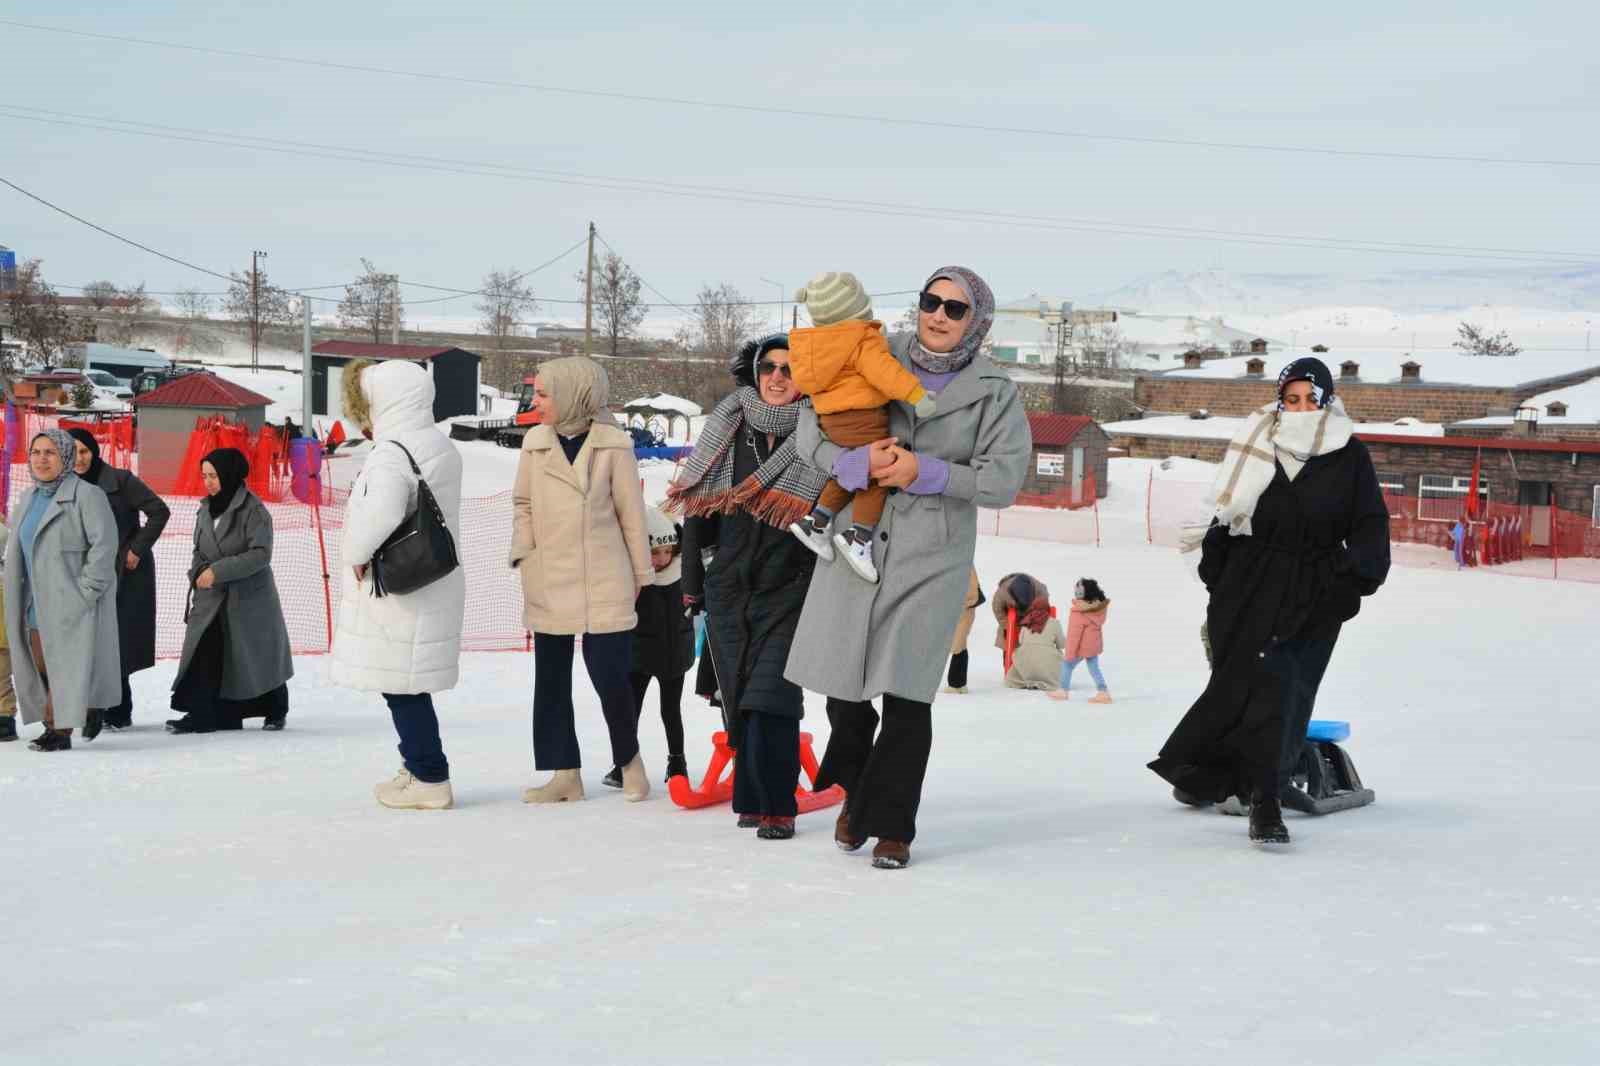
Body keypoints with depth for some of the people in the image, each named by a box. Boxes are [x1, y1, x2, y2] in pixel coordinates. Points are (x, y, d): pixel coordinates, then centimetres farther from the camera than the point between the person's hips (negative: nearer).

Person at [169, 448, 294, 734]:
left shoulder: (253, 511, -11)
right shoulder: (205, 511, 9)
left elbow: (260, 554, -19)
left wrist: (218, 571, -23)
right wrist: (198, 573, -4)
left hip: (249, 598, -5)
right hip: (211, 599, 5)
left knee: (259, 658, 8)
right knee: (204, 653, -11)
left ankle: (275, 711, 28)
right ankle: (201, 714, -12)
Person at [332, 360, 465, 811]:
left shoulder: (392, 453, -19)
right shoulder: (441, 447, 11)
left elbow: (381, 512, -34)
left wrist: (357, 553, -17)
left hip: (397, 592, -9)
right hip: (432, 585, 9)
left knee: (402, 686, -2)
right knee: (408, 683, 18)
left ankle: (430, 779, 2)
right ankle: (418, 765, 26)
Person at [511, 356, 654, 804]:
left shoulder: (613, 445, -6)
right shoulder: (534, 441, 3)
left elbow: (631, 511, 0)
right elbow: (523, 503, 13)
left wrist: (640, 571, 5)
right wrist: (524, 553, 0)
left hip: (603, 581, -4)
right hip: (548, 582, 4)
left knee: (610, 676, -3)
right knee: (551, 678, 6)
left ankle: (629, 759, 21)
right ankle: (565, 773, 14)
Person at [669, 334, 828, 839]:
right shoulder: (728, 430, 6)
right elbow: (698, 505, 12)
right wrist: (693, 580, 11)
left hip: (791, 589, -4)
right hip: (729, 587, 4)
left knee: (770, 697, -13)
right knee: (739, 698, 9)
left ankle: (775, 807, -7)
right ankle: (755, 798, 20)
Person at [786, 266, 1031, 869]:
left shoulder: (995, 393, 2)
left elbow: (1004, 480, -6)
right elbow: (811, 428, 0)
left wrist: (927, 473, -17)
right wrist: (858, 463, -18)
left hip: (933, 556, -2)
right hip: (855, 541, 2)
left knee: (906, 698, -6)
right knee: (843, 683, 6)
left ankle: (891, 825, 7)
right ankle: (857, 789, 34)